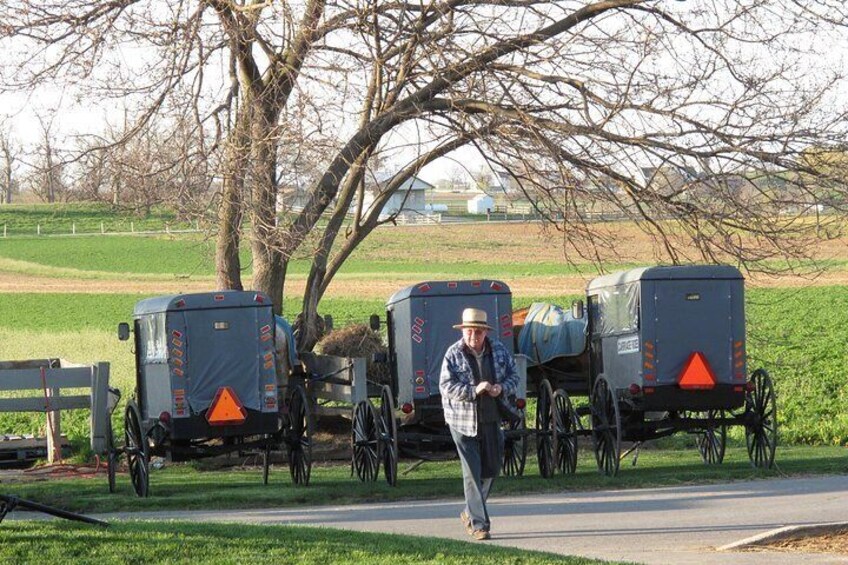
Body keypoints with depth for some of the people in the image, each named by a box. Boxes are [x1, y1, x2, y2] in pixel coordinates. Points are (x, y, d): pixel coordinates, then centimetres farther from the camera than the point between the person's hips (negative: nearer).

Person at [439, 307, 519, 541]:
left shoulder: (499, 350, 4)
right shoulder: (454, 354, -9)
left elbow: (513, 376, 11)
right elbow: (446, 386, -15)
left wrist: (502, 388, -11)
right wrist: (474, 390, -28)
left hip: (491, 420, 5)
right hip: (463, 422, -5)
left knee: (491, 469, 13)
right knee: (472, 472, -7)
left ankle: (470, 513, 33)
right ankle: (478, 524, -5)